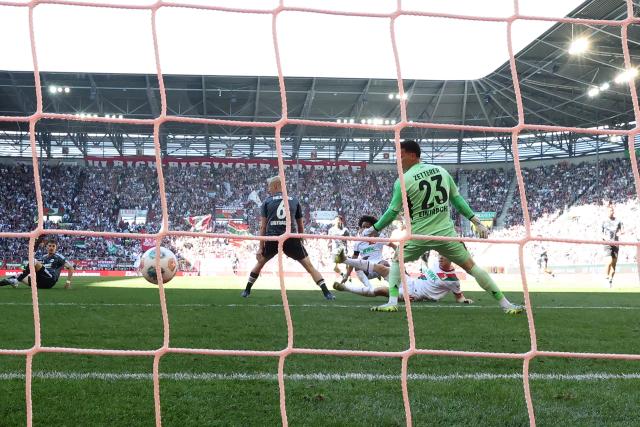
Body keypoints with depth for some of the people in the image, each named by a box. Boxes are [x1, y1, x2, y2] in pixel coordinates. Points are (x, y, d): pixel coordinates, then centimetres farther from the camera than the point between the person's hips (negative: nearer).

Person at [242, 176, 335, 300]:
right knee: (309, 266, 5)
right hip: (291, 238, 0)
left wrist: (261, 247, 7)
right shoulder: (295, 201, 15)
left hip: (272, 238, 0)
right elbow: (301, 226, 19)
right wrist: (300, 241, 31)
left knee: (260, 263, 24)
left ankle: (247, 291, 31)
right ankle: (326, 292, -4)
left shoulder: (267, 202, 12)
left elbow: (263, 226, 7)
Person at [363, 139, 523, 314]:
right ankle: (506, 304, 7)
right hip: (446, 233, 3)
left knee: (396, 261, 21)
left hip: (419, 235, -3)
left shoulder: (403, 181, -7)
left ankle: (392, 302, 5)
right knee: (471, 266, 9)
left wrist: (373, 229, 9)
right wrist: (477, 222, 15)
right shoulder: (441, 171, 5)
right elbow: (457, 199, 9)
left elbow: (392, 212, -4)